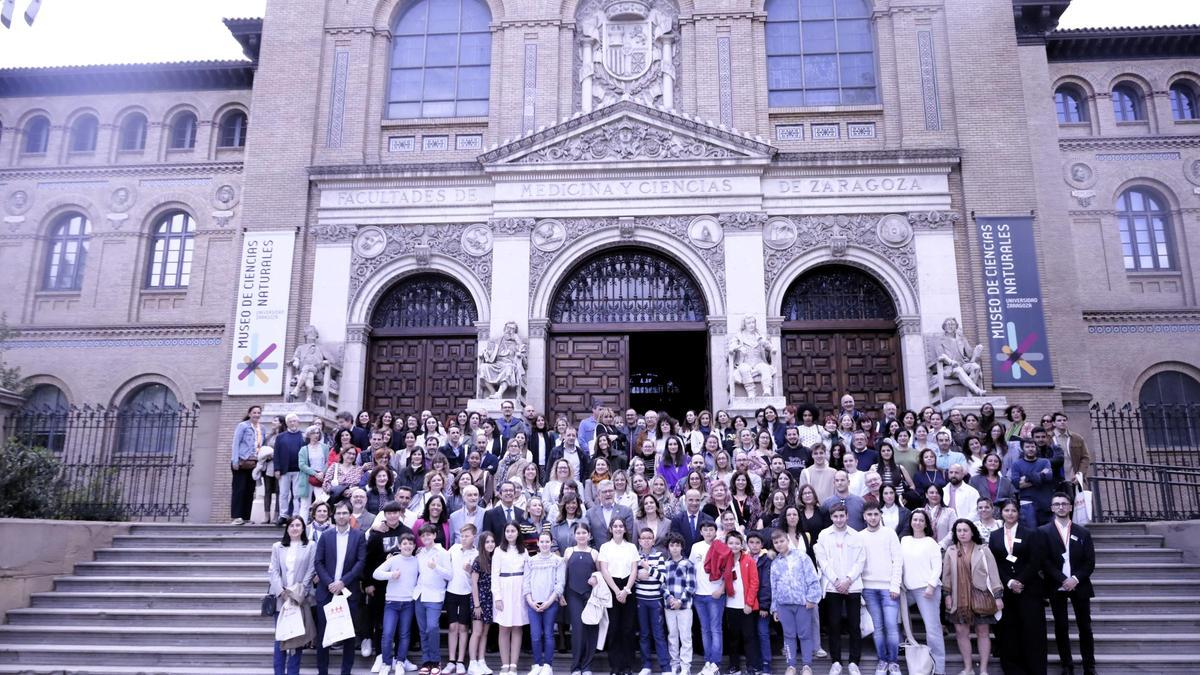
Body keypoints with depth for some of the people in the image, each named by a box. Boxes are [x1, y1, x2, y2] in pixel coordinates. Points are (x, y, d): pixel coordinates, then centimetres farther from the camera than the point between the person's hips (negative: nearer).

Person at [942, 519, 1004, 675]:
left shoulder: (983, 550, -3)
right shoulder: (951, 551, 3)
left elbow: (993, 573, -3)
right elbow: (946, 575, 8)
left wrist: (998, 596, -6)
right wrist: (947, 595, 3)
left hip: (980, 597, -2)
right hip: (960, 598, 2)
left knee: (982, 632, 5)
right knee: (961, 632, 4)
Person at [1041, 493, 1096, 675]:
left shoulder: (1083, 533, 7)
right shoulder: (1043, 532, 1)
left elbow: (1090, 562, 2)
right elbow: (1044, 561, -5)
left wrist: (1076, 579, -12)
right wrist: (1062, 580, -14)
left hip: (1079, 585, 1)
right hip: (1056, 587, -1)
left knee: (1085, 626, 4)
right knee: (1061, 627, 3)